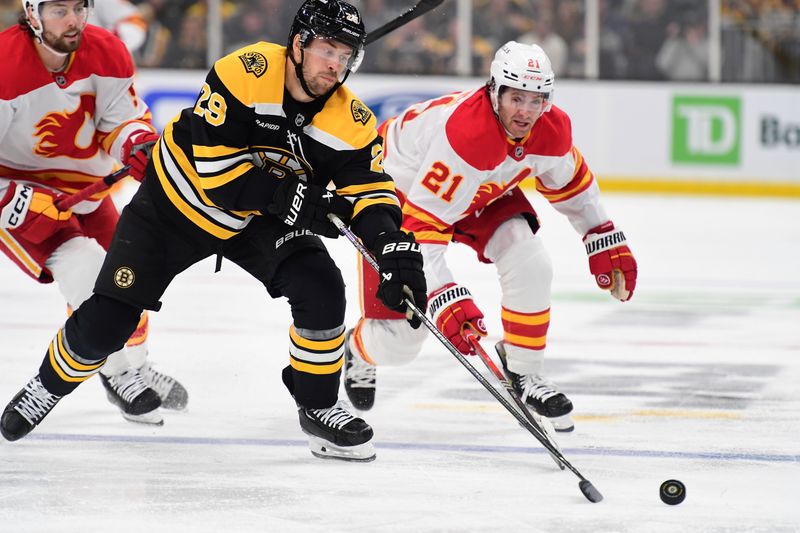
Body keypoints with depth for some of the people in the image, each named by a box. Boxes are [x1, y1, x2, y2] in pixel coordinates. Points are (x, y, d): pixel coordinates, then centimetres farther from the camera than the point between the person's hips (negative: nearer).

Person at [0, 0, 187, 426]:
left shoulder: (107, 55, -13)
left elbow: (122, 116, -1)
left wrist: (139, 145, -23)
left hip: (81, 183, 7)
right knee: (85, 265, -22)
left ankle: (135, 365, 38)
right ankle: (118, 374, -4)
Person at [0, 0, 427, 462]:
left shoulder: (350, 121, -19)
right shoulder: (247, 72, -31)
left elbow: (370, 188, -20)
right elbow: (215, 164, -33)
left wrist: (397, 249, -39)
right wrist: (289, 196, -38)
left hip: (261, 220, 3)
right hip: (179, 200, -3)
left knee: (321, 290, -20)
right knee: (108, 320, -3)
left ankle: (318, 407, 0)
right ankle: (50, 385, 27)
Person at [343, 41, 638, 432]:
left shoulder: (553, 129, -20)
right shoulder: (464, 134, -42)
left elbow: (569, 181, 6)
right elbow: (419, 227, -42)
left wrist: (605, 240, 6)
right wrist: (445, 299, -48)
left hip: (481, 189, 6)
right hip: (401, 190, -6)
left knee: (530, 264, -17)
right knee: (401, 337, -6)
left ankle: (523, 372, 6)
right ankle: (360, 352, 33)